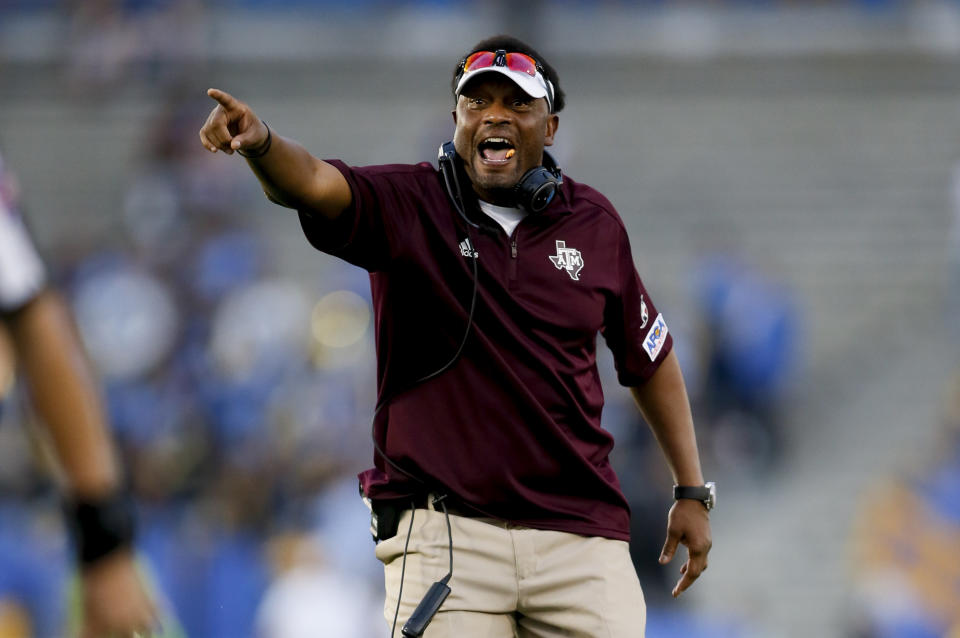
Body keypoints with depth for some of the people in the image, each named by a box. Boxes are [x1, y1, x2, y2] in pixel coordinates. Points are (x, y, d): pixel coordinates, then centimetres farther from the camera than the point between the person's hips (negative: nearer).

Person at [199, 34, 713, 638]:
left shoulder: (592, 222, 8)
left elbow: (652, 358, 18)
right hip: (444, 535, -2)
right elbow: (312, 183, -22)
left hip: (580, 533, 2)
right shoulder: (408, 207, -1)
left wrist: (692, 491, 18)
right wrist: (260, 141, -45)